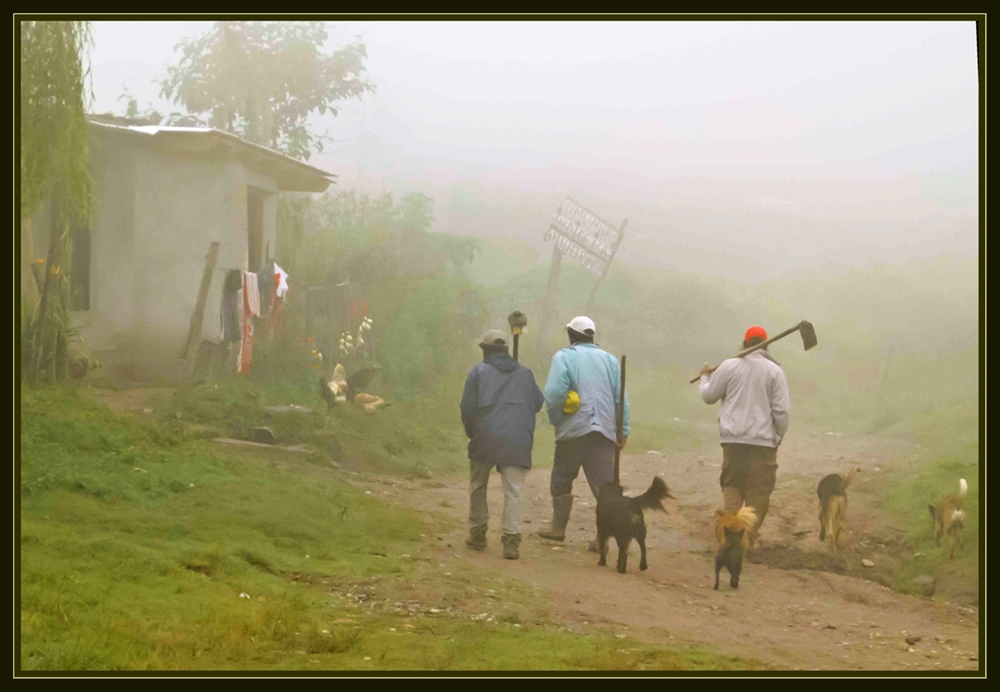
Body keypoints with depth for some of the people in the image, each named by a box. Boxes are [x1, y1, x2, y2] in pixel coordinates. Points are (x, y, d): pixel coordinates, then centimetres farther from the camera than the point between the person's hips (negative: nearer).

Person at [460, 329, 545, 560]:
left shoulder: (478, 372, 6)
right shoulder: (525, 374, 16)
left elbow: (467, 408, 2)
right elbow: (538, 403, 18)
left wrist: (471, 432, 17)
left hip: (486, 437, -1)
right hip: (518, 441, 1)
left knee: (478, 486, 18)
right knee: (514, 490, -2)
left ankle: (477, 534, 22)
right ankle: (511, 539, -14)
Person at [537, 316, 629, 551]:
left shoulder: (564, 357, -2)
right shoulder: (609, 360, 12)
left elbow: (554, 392, -15)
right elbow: (621, 398, 9)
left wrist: (555, 418, 0)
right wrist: (624, 430, 12)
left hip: (574, 429, -3)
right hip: (605, 432, 3)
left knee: (562, 480, 14)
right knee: (605, 483, 0)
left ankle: (558, 527, 23)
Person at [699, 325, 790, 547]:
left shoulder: (729, 366, -1)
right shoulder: (774, 371, -1)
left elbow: (709, 396, 8)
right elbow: (781, 410, -4)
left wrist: (705, 377, 27)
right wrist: (779, 436, 9)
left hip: (733, 439, 1)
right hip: (763, 439, -1)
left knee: (732, 485, 10)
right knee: (759, 489, 6)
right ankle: (750, 535, 7)